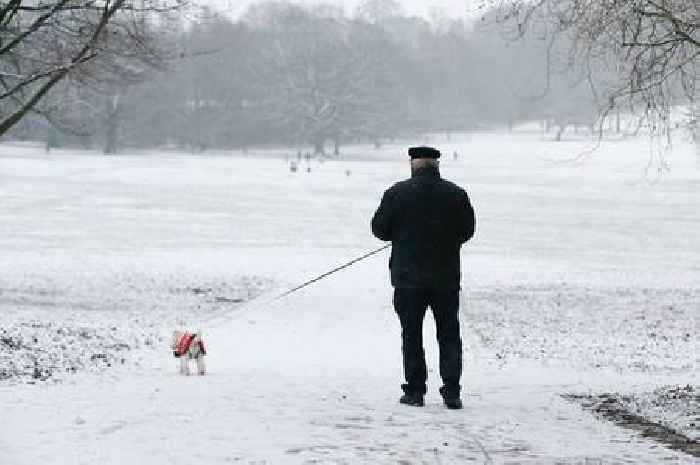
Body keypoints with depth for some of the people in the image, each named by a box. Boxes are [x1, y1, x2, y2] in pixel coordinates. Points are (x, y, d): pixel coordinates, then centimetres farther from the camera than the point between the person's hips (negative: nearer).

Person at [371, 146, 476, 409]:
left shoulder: (397, 193, -8)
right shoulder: (457, 194, -2)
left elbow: (379, 229, -2)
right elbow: (467, 231, 6)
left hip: (408, 277, -1)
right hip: (447, 278, 1)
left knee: (412, 335, 8)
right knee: (449, 335, 9)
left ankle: (414, 391, 8)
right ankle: (451, 392, 3)